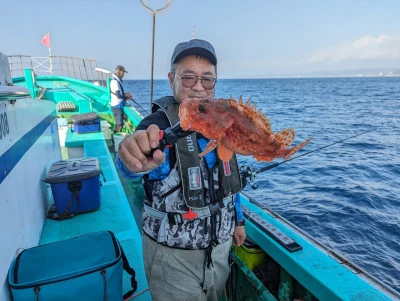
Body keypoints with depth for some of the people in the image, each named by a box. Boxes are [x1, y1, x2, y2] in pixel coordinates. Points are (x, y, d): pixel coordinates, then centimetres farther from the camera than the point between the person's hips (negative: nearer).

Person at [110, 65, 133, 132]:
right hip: (117, 106, -10)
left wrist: (125, 95, 5)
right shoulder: (114, 81, -16)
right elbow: (118, 95, -23)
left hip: (118, 106, 10)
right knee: (119, 124, -6)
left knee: (118, 124, 17)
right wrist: (127, 95, -8)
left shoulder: (117, 81, 15)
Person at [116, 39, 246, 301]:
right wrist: (136, 160, -67)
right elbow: (133, 165, -45)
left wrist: (238, 220, 15)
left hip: (220, 245, 6)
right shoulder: (160, 126, -22)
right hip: (174, 255, -5)